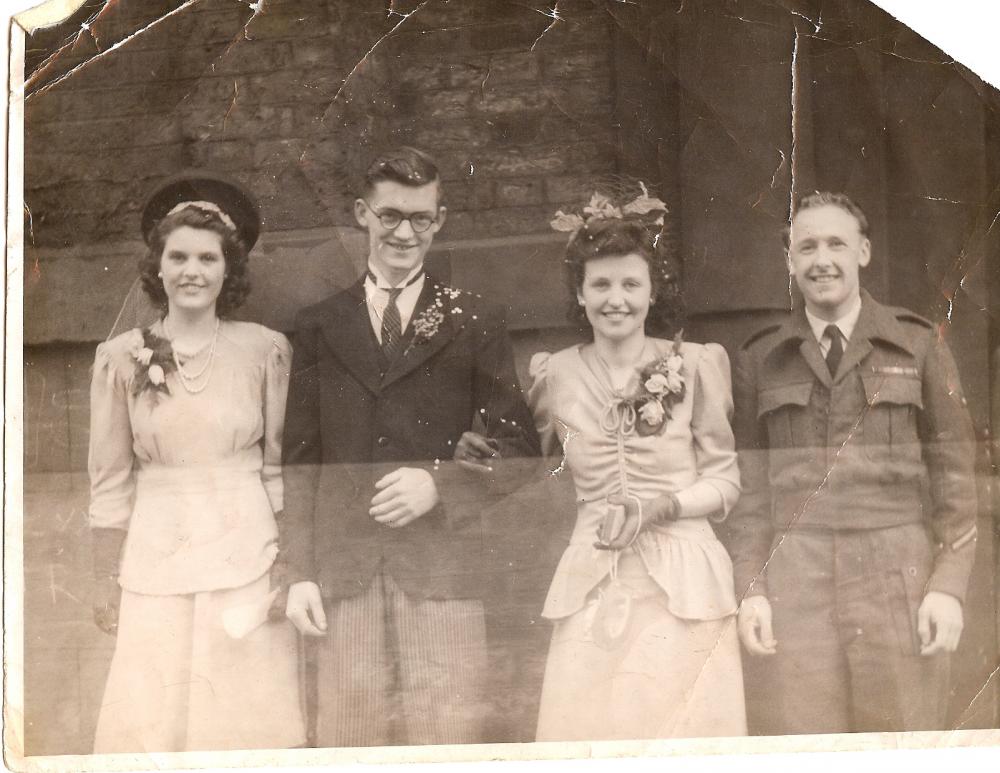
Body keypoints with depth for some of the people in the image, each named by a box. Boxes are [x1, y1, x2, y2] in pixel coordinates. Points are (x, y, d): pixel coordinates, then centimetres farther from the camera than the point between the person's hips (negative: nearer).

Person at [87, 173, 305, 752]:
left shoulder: (267, 350, -1)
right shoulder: (121, 357, -1)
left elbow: (280, 466, 4)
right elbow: (111, 482, 3)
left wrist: (290, 567, 0)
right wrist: (107, 582, 3)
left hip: (249, 561, 0)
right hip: (155, 566, 0)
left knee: (252, 715, 3)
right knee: (155, 720, 3)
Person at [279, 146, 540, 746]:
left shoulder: (475, 323, 8)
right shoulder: (319, 327, 13)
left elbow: (518, 448, 7)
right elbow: (300, 463, 10)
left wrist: (440, 483, -9)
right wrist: (299, 573, 2)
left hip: (444, 569, -1)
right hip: (343, 574, 2)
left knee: (448, 750, -4)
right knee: (349, 745, 1)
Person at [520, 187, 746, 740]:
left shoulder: (695, 366, 1)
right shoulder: (554, 375, 6)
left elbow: (725, 481, 2)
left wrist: (657, 507, -12)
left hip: (683, 588, -1)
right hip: (592, 588, 2)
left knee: (684, 731, -3)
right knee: (585, 731, -2)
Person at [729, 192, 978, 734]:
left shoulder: (917, 345, 7)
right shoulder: (760, 358, 11)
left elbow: (953, 471, 5)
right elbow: (750, 483, 10)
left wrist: (948, 584, -4)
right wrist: (750, 588, 2)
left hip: (897, 578, -1)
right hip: (796, 581, 1)